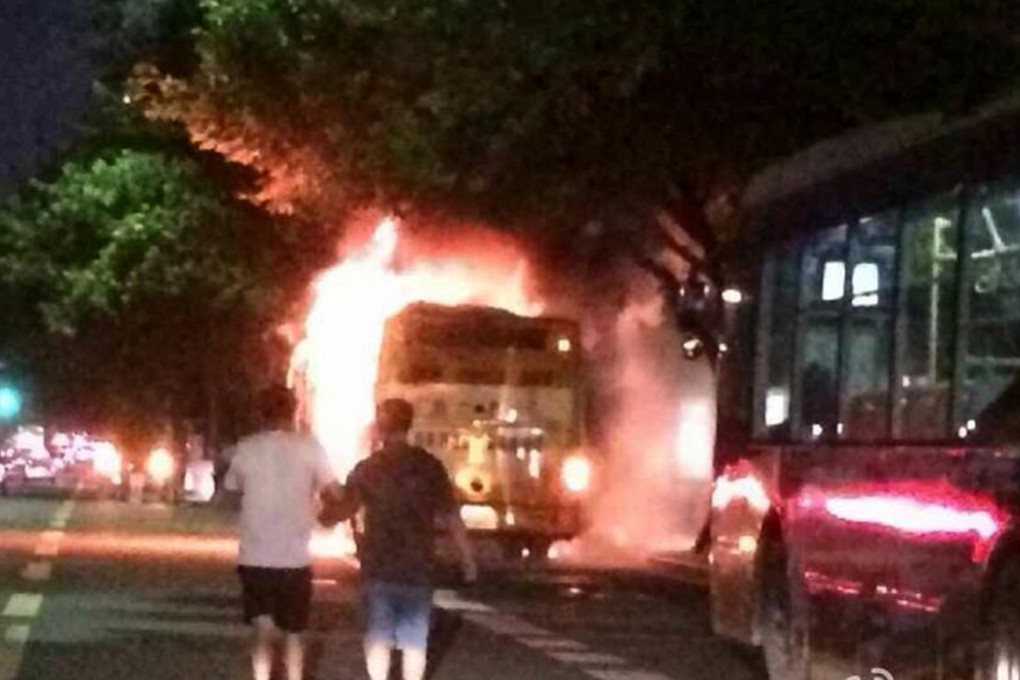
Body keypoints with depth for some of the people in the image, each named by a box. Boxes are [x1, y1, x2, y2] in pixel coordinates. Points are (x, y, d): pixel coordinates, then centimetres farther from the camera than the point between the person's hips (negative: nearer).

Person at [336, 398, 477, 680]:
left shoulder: (366, 468, -4)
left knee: (378, 636, 7)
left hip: (378, 565, 0)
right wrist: (467, 558, 3)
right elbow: (451, 517, -5)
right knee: (415, 639, 7)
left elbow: (344, 510, 2)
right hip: (418, 565, 1)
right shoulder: (430, 466, -3)